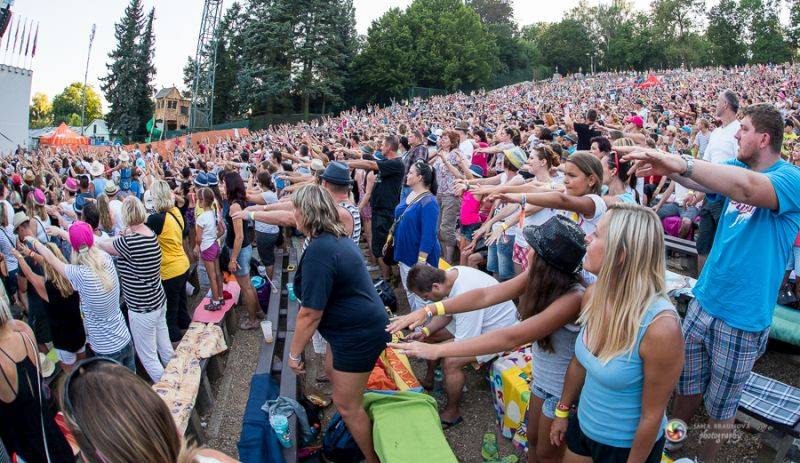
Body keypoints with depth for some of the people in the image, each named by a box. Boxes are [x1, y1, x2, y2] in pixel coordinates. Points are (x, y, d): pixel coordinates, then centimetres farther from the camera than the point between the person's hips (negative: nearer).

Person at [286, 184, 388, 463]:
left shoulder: (319, 250, -29)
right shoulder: (338, 236, 0)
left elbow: (310, 314, -25)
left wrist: (294, 354, -12)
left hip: (358, 334, -10)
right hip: (356, 325, 10)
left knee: (346, 404, 7)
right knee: (332, 372, 29)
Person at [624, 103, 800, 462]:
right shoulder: (736, 167, 8)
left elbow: (748, 188, -37)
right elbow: (699, 180, -7)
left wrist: (680, 162, -44)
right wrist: (666, 166, -27)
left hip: (743, 317, -5)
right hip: (705, 299, 6)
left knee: (720, 408, 13)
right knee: (687, 385, 18)